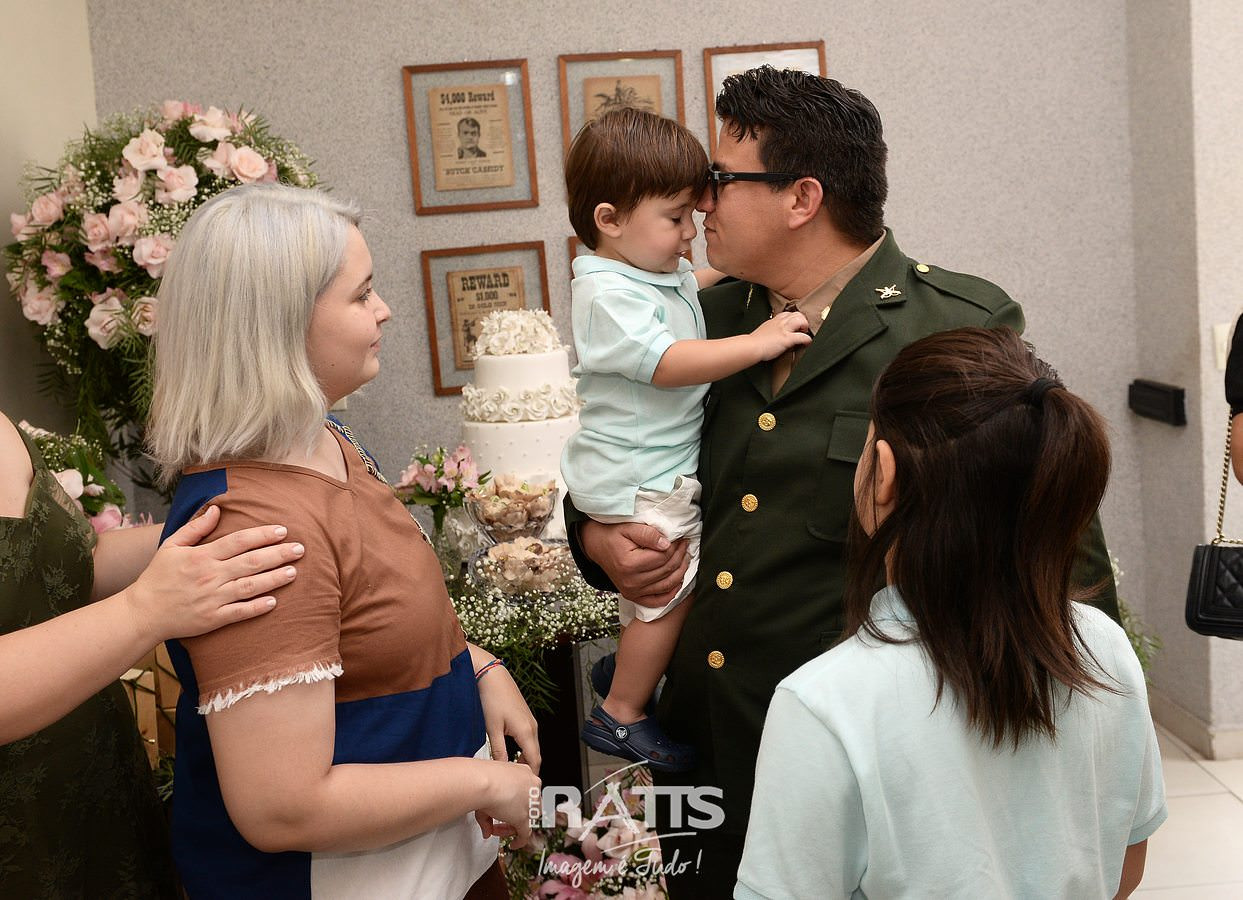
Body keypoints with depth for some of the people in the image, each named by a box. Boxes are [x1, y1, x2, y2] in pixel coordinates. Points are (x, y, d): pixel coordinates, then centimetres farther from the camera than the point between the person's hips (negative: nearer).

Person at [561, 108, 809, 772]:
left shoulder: (662, 273, 8)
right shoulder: (607, 294, -22)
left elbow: (693, 285, 32)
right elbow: (668, 363, -32)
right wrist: (758, 342, -32)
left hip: (666, 469, 10)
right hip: (639, 483, -10)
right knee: (672, 591, -2)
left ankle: (628, 669, 42)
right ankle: (620, 716, 12)